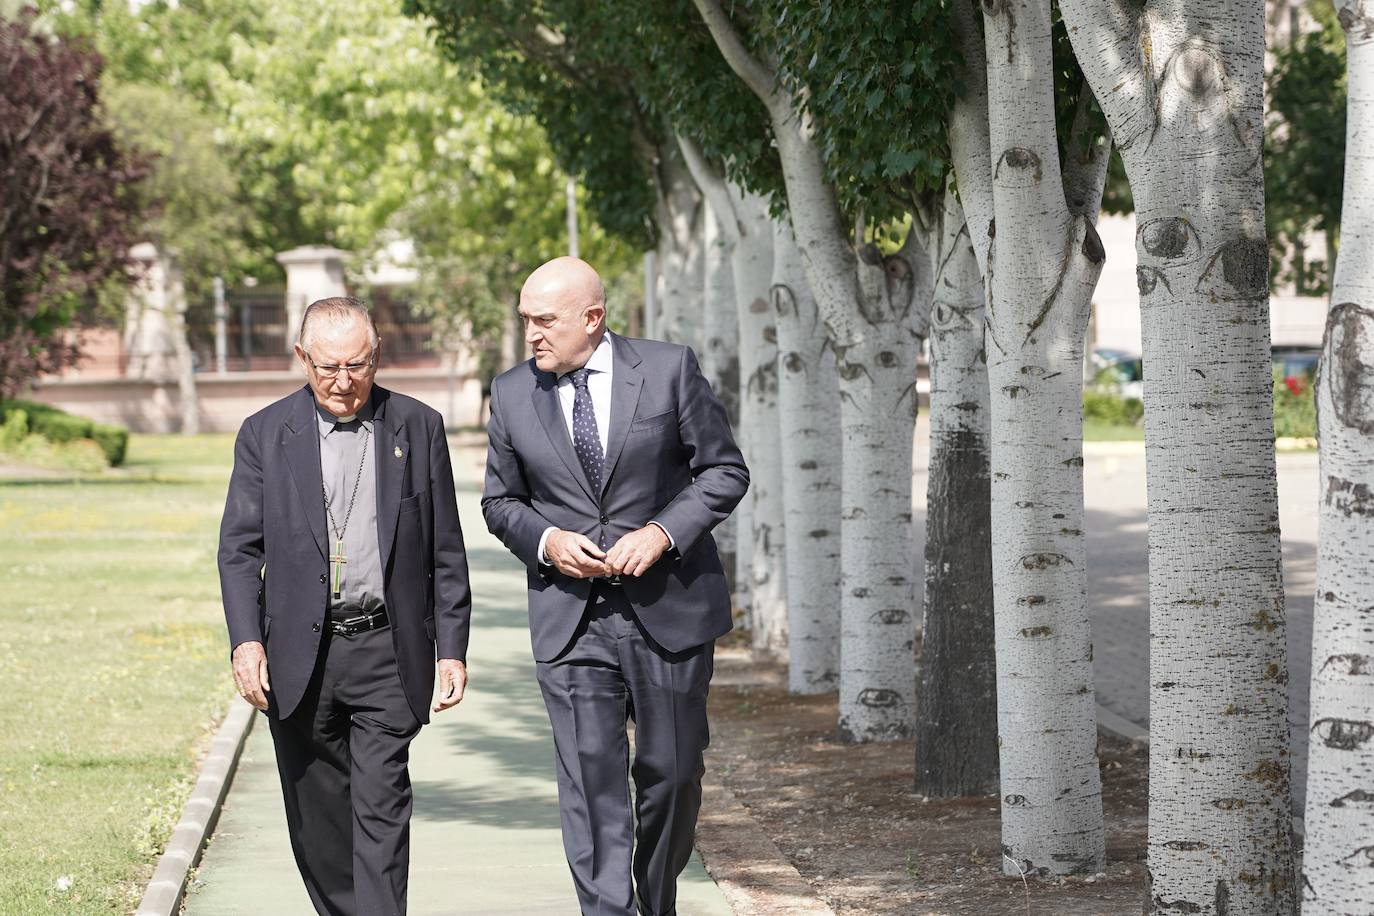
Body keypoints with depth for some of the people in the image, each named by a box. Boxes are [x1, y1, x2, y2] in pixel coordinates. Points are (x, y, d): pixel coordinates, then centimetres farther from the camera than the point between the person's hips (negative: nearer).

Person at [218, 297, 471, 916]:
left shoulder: (418, 428, 4)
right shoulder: (265, 434, 4)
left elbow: (446, 551, 7)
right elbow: (239, 548, 3)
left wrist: (451, 650, 1)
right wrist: (246, 640, -11)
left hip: (387, 652, -1)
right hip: (298, 657, 1)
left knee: (382, 808, -9)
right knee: (316, 817, 9)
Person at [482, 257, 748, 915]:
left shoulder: (669, 370, -3)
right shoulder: (512, 396, 4)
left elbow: (724, 470, 0)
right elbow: (500, 502, 13)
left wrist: (661, 532, -14)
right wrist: (545, 540, -8)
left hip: (668, 608, -1)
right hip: (570, 618, 1)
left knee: (671, 774, 9)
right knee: (589, 781, -8)